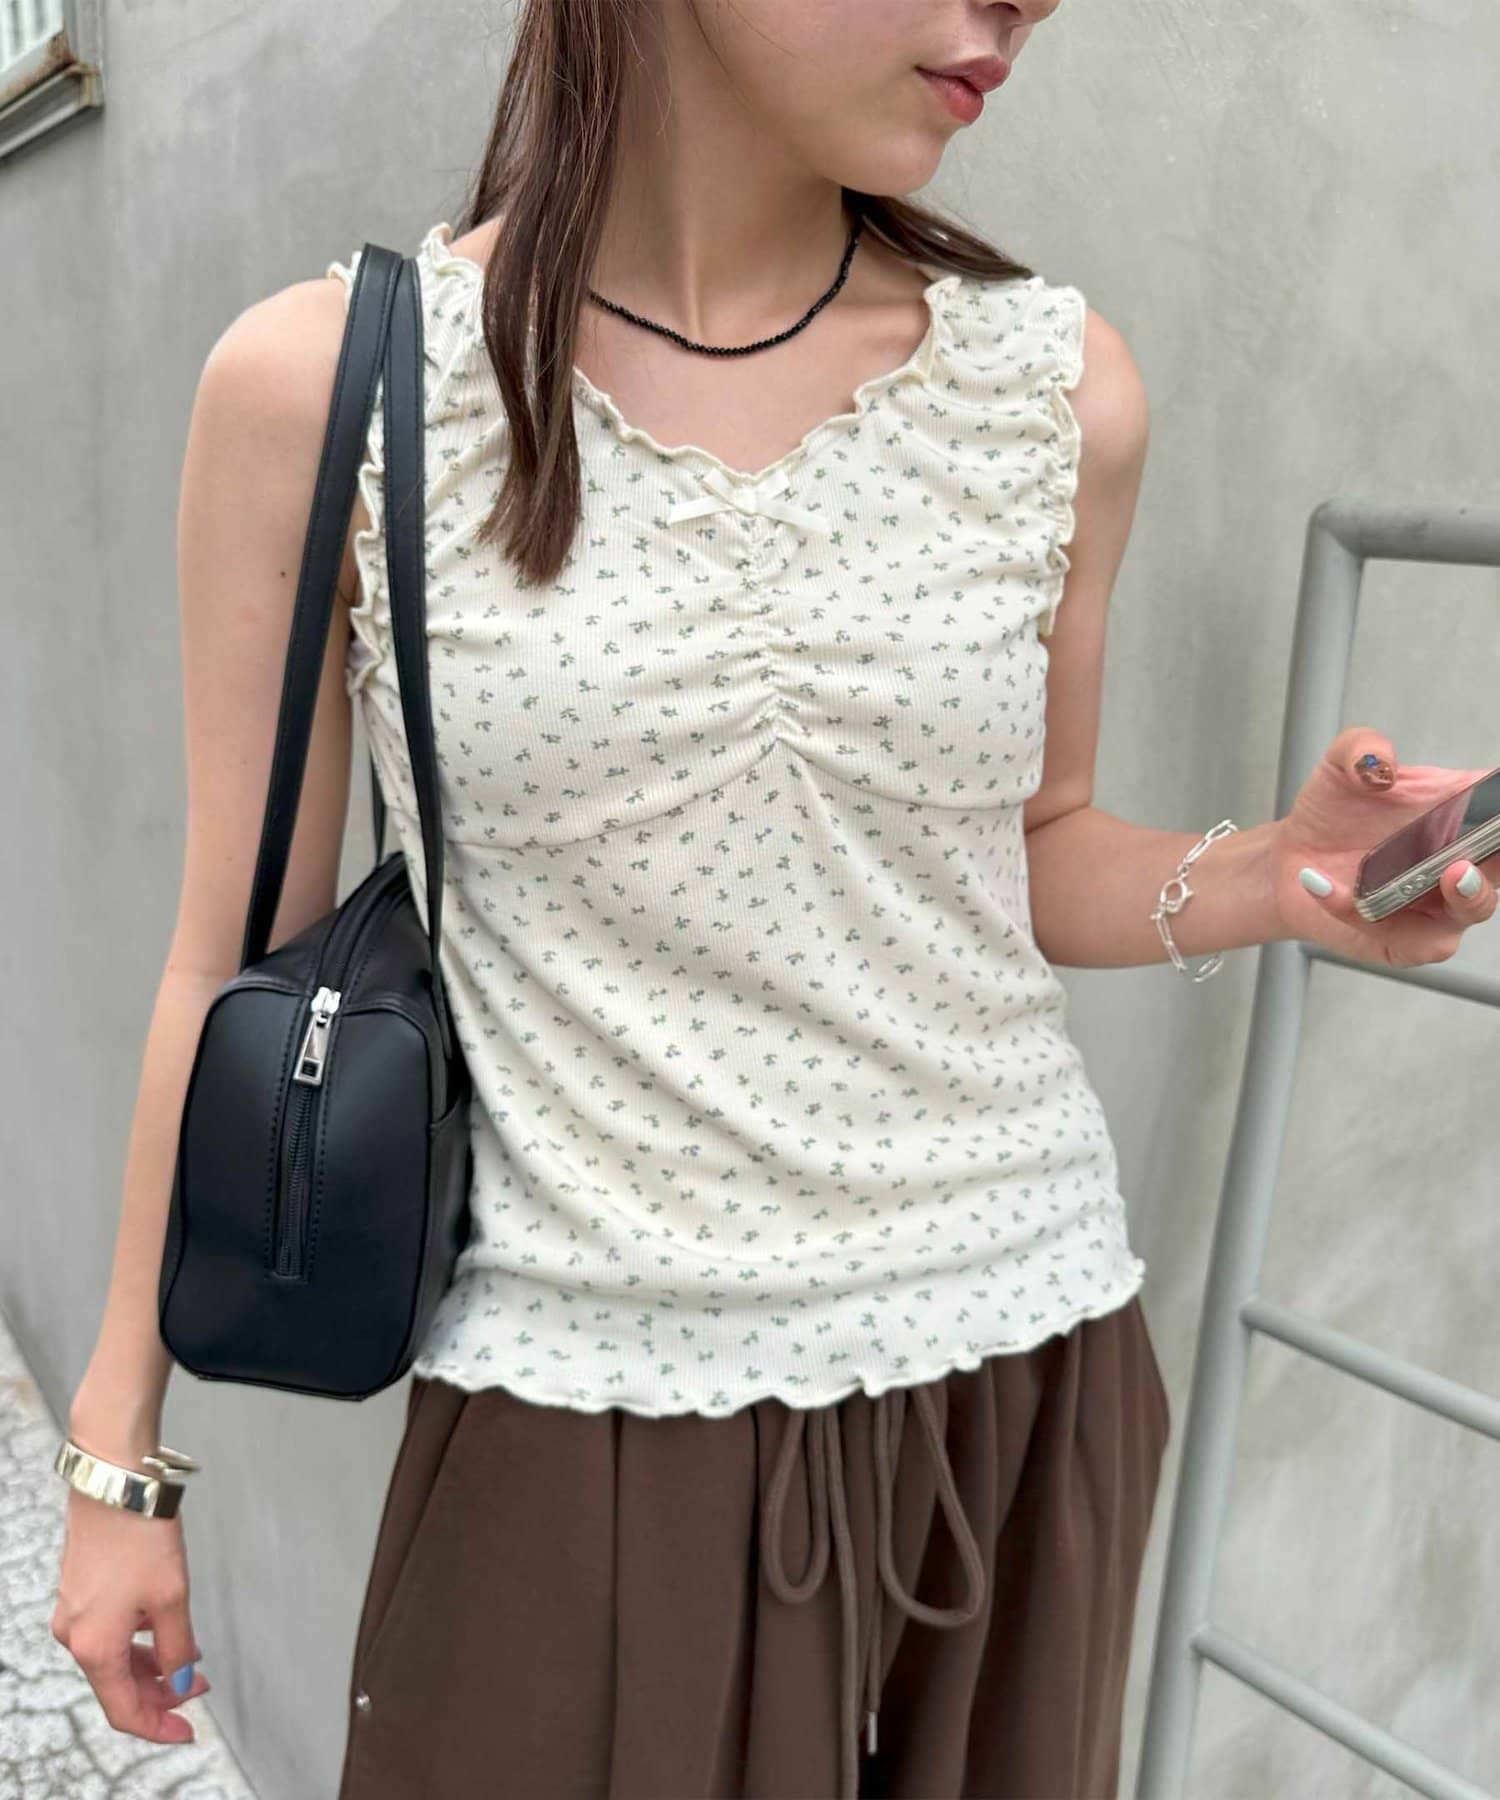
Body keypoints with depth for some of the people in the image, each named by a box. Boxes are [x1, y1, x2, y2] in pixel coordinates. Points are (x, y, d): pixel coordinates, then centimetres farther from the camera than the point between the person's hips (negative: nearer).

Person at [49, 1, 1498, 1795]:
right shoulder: (321, 384, -9)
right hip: (582, 1414, -2)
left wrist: (1279, 878, -11)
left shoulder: (1060, 388, -2)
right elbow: (237, 955, -2)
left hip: (1017, 1379, 3)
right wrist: (118, 1446, 4)